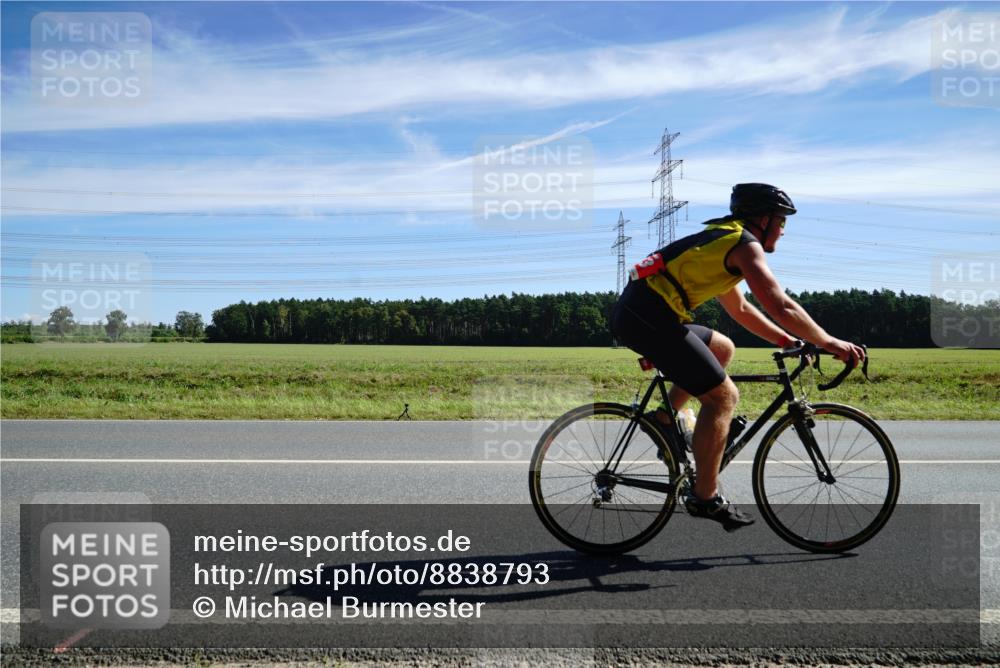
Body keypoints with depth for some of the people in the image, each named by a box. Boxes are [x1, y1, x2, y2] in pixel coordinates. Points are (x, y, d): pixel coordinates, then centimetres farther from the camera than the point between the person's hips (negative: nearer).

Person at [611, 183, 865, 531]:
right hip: (650, 318, -10)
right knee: (723, 396, -4)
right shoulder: (745, 245, -2)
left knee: (723, 348, 26)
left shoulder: (722, 240, 27)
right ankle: (704, 497, 2)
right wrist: (829, 343, -2)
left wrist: (790, 342, 33)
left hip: (634, 313, 10)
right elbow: (781, 307, -12)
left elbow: (740, 309, 36)